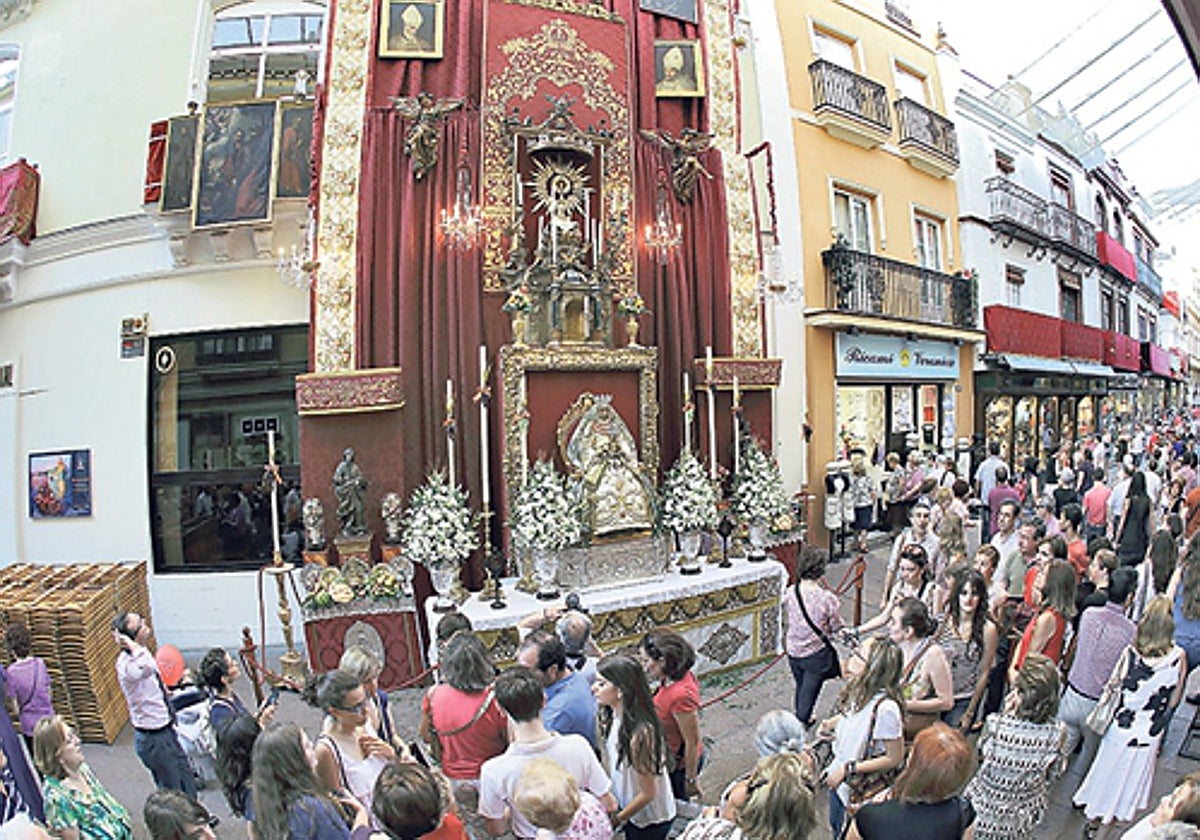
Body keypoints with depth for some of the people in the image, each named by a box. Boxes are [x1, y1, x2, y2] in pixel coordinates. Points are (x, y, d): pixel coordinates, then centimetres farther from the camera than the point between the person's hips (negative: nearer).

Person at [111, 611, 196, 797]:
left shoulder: (140, 654, -1)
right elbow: (147, 668, -53)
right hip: (154, 739, -8)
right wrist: (132, 644, -38)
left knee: (188, 787, 20)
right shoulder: (126, 664, -29)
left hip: (166, 732, 8)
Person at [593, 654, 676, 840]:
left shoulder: (639, 734, -36)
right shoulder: (610, 717, -13)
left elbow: (648, 794, -24)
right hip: (628, 807, 6)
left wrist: (615, 820, -14)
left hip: (650, 820, -6)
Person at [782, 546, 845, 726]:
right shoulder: (827, 598, -23)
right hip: (816, 654, -5)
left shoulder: (789, 593, -12)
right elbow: (837, 629, -9)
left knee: (800, 689, 26)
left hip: (793, 652, 5)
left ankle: (801, 719, 45)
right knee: (809, 693, 10)